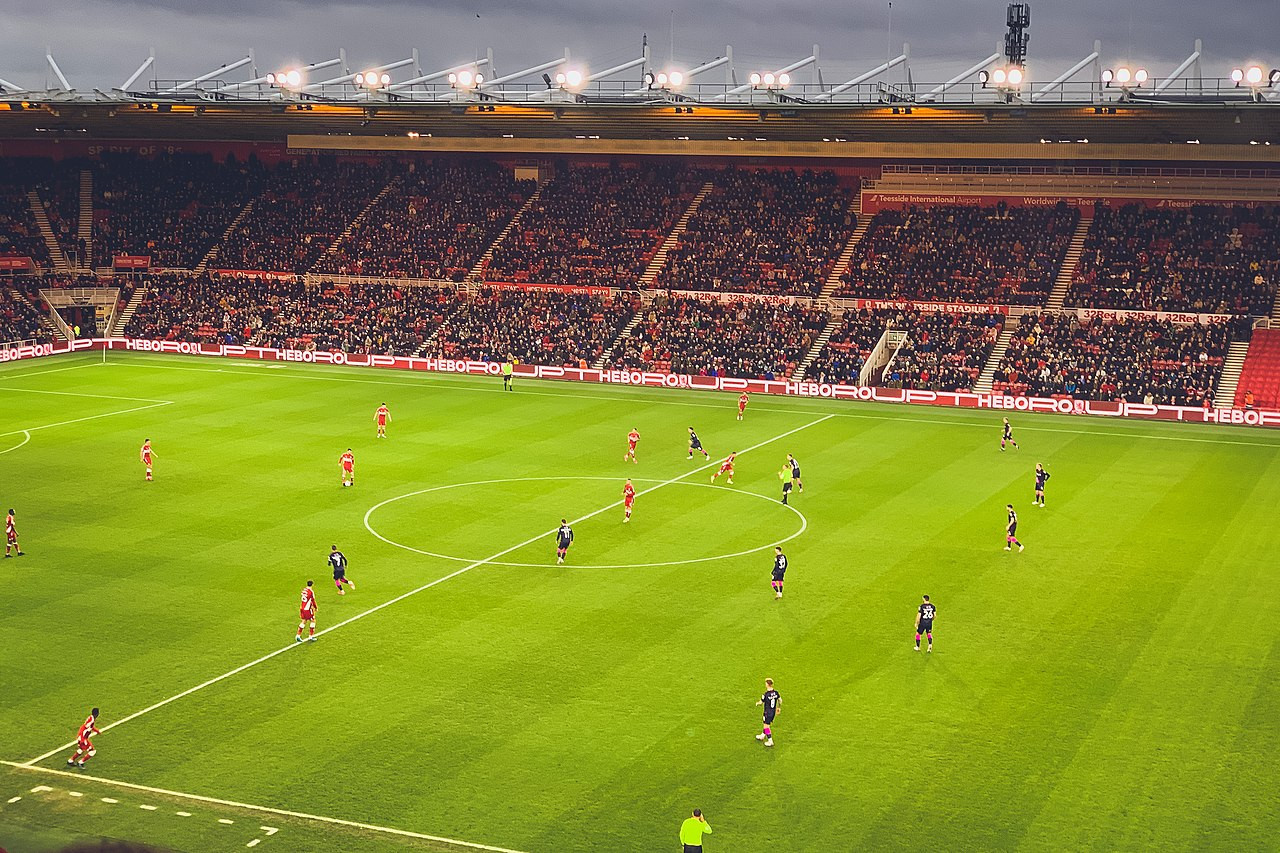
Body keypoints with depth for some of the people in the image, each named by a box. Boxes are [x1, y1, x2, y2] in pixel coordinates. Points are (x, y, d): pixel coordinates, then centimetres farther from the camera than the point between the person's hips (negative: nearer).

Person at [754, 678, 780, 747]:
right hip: (773, 712, 7)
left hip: (767, 712, -7)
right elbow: (780, 700, 5)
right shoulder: (776, 693, -7)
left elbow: (761, 702, -13)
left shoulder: (766, 694, -25)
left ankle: (770, 741, 7)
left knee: (766, 726, 6)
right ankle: (762, 736, 42)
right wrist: (778, 708, 22)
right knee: (767, 724, 24)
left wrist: (757, 703, 11)